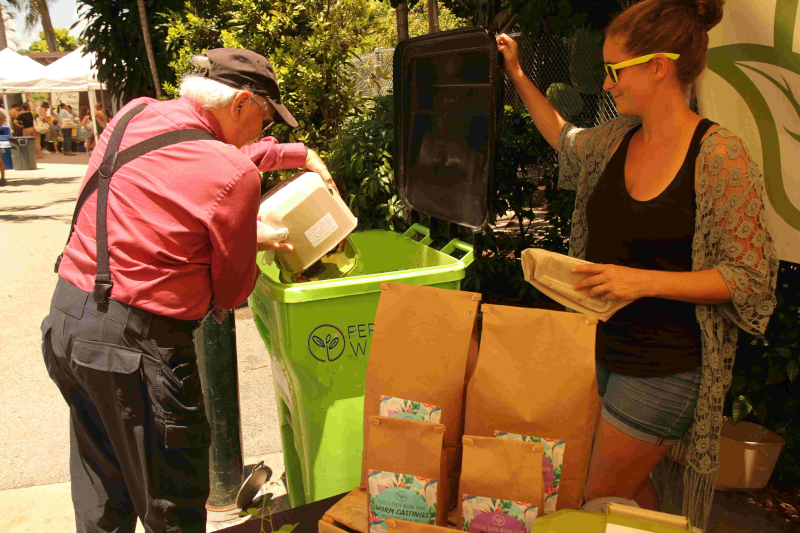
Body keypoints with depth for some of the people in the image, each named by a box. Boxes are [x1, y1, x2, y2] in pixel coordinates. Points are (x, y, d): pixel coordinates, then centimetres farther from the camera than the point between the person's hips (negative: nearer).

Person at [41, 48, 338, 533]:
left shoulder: (134, 115, 5)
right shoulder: (235, 176, -17)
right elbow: (232, 293, -6)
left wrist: (297, 154, 27)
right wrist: (252, 246, 13)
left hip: (65, 318, 8)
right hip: (135, 342, -8)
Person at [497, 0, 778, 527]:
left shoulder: (721, 156, -18)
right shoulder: (617, 137, 1)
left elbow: (750, 276, -15)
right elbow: (566, 139, 23)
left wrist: (644, 281, -25)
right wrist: (517, 74, 21)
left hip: (664, 369, -6)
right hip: (603, 349, 6)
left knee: (598, 501, 5)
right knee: (630, 484, 21)